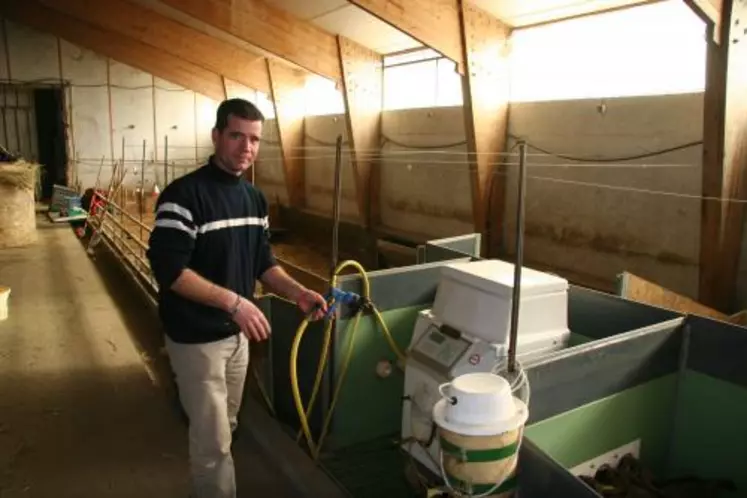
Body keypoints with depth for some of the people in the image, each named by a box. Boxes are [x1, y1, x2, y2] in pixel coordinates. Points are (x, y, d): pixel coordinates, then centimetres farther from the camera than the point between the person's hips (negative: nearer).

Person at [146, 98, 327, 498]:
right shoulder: (184, 194, -19)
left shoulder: (255, 198, 5)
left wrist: (297, 293, -7)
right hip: (196, 338, -7)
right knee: (212, 440, 3)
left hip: (237, 333, 8)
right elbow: (168, 269, -24)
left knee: (225, 430, 23)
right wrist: (234, 301, -30)